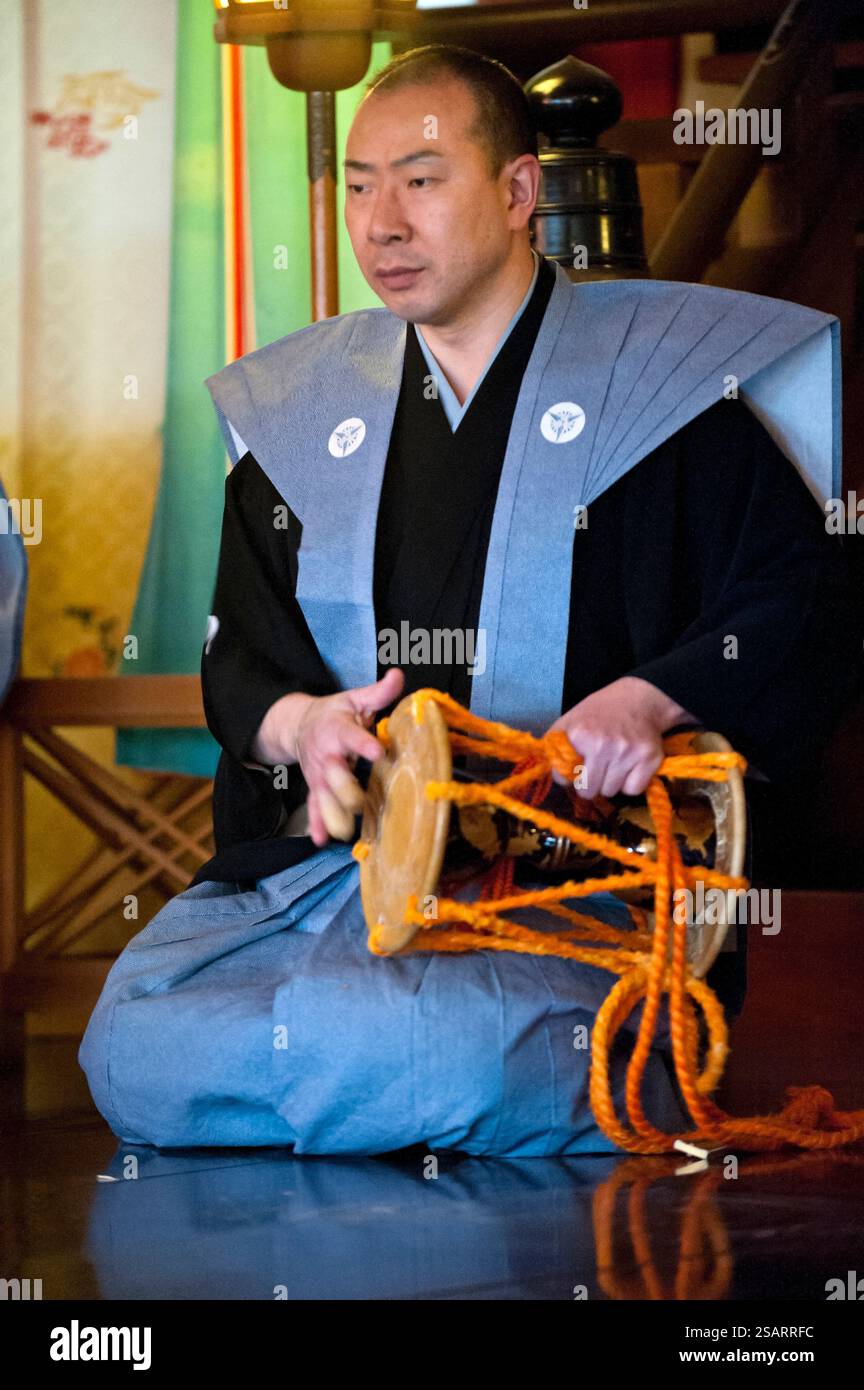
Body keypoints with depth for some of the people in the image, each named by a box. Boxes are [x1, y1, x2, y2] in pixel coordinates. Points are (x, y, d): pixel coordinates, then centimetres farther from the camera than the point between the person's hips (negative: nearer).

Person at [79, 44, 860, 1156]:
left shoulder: (657, 383, 5)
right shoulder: (296, 409, 20)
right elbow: (237, 656, 19)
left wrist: (652, 698, -17)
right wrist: (301, 722, -5)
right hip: (319, 847, 5)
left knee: (433, 1050, -37)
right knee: (130, 1053, -21)